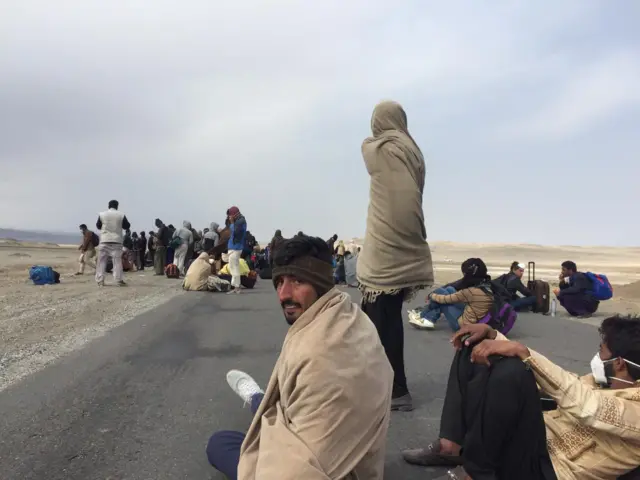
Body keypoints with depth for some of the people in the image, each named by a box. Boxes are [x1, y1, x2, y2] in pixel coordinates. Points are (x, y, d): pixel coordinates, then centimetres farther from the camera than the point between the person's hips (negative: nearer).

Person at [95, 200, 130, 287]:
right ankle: (119, 280, -5)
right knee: (117, 260, 0)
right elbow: (127, 226, 7)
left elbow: (98, 226, 13)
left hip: (104, 240, 1)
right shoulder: (121, 215, -2)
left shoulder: (102, 214, 2)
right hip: (116, 241, -1)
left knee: (101, 261, 5)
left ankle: (100, 280, 3)